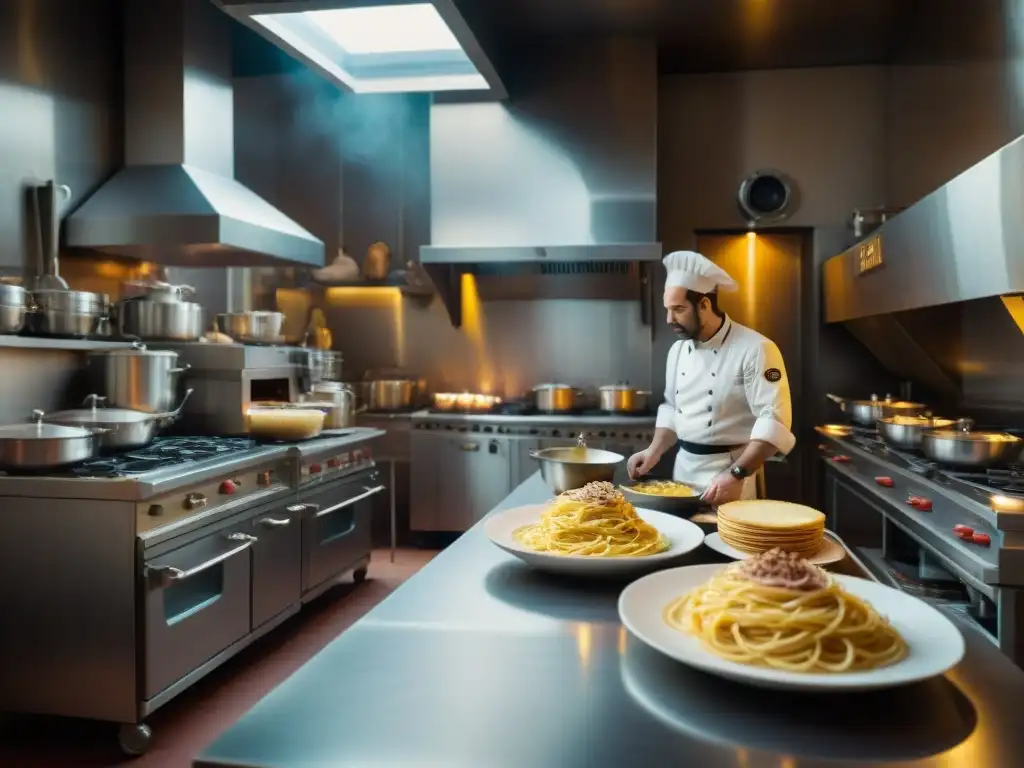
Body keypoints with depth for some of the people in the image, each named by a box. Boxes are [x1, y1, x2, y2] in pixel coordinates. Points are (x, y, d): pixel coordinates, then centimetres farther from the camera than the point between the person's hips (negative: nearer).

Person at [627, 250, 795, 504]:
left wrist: (736, 474, -28)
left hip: (728, 473, -6)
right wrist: (654, 451, 3)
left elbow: (775, 422, -21)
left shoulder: (756, 349, -16)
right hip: (683, 469, 7)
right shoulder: (678, 350, 6)